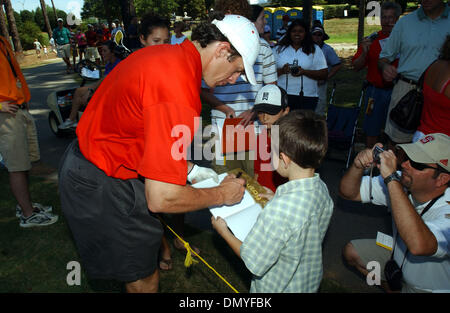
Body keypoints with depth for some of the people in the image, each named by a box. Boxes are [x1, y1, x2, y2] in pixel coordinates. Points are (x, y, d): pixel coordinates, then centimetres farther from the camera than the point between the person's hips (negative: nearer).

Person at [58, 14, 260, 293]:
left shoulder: (166, 54, 0)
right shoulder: (179, 86, -31)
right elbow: (162, 198, -30)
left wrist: (189, 170, 10)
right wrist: (222, 194, -14)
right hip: (100, 187, -9)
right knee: (143, 277, 11)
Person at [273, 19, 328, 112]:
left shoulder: (315, 50, 9)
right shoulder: (279, 49, 12)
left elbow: (324, 74, 3)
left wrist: (304, 72, -12)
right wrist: (282, 70, -14)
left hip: (307, 97, 0)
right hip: (282, 97, 1)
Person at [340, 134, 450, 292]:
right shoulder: (401, 182, -17)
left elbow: (418, 245, -53)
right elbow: (348, 192, -10)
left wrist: (391, 178, -49)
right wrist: (358, 166, -32)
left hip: (432, 286, -6)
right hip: (399, 256, 6)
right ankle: (391, 287, 23)